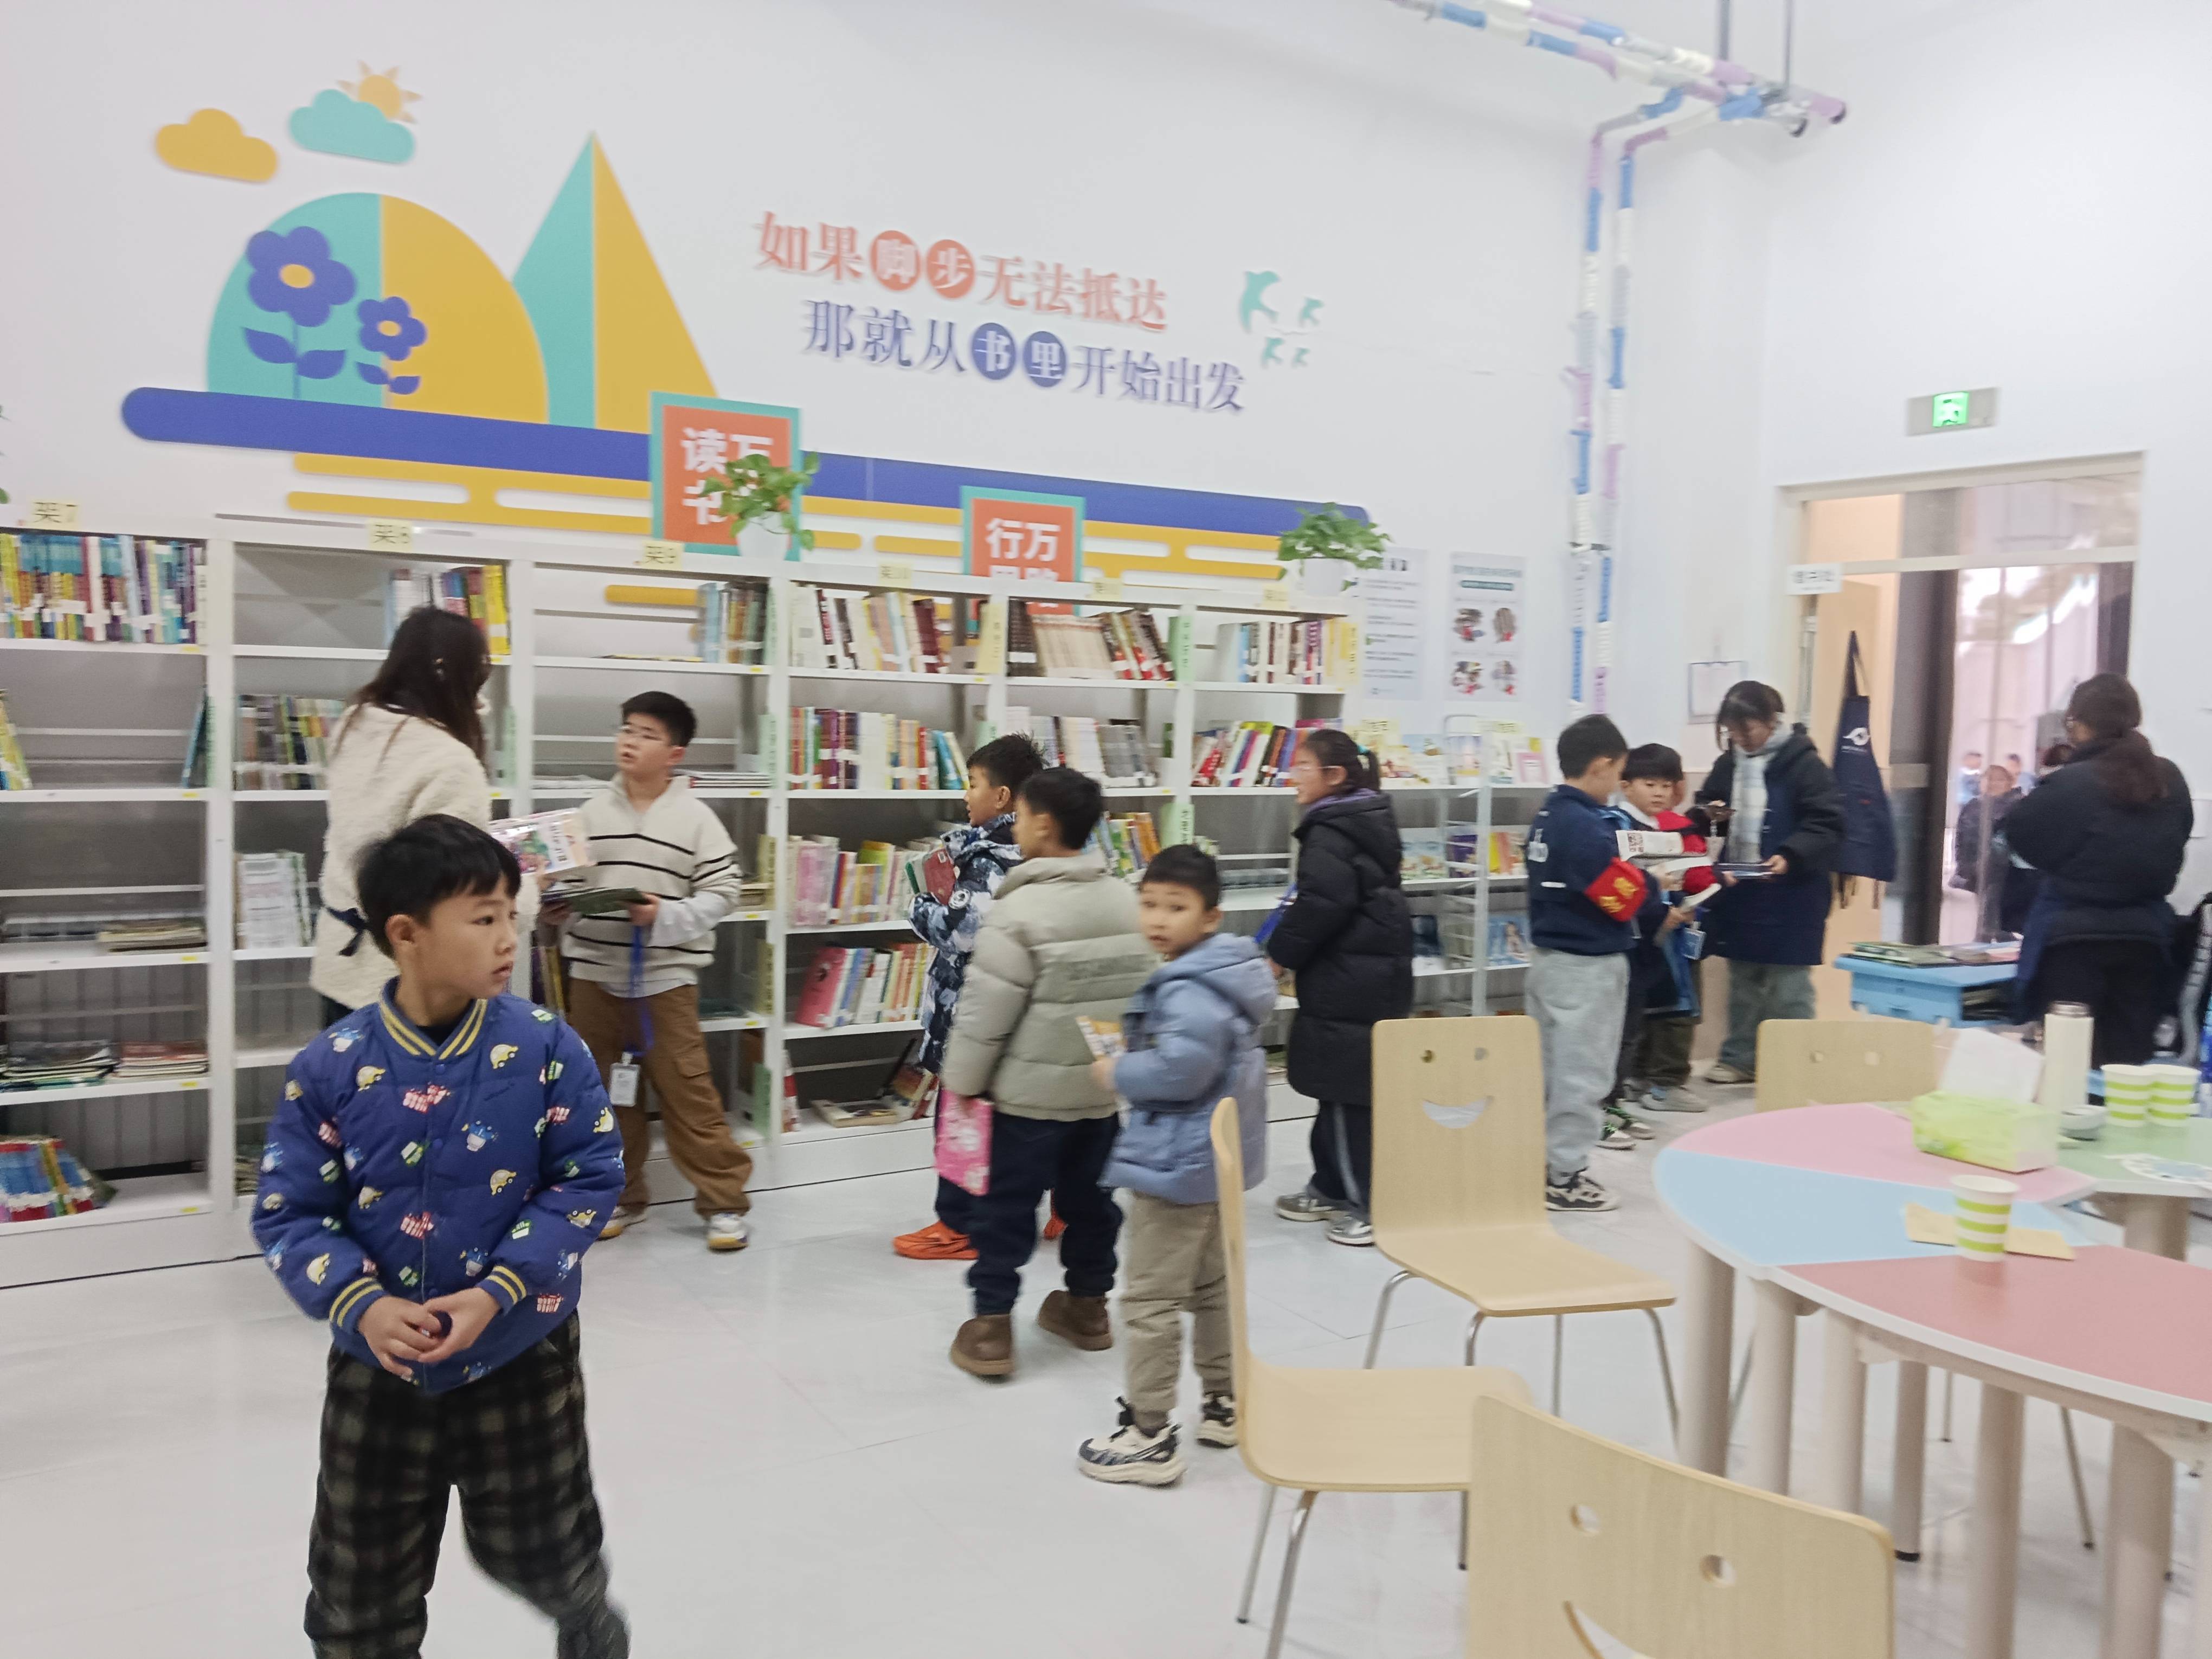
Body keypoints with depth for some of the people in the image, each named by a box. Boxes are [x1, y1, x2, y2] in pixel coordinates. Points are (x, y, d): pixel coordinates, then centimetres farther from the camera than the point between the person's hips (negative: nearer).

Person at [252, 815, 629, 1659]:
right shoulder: (330, 1067, -12)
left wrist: (498, 1293, -19)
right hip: (378, 1365, 1)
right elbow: (286, 1212, -6)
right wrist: (361, 1306, -21)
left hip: (521, 1353, 0)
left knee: (538, 1549, 18)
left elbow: (589, 1177, -10)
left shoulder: (544, 1047, -13)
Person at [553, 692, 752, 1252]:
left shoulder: (695, 817, -5)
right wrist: (560, 908, -12)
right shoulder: (593, 811, 5)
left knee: (687, 1090, -2)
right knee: (604, 1091, 12)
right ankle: (619, 1195, 27)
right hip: (594, 973, 4)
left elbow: (722, 892, -6)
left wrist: (666, 916, -18)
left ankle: (724, 1200, 9)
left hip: (666, 976, -4)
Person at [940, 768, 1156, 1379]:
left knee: (1006, 1205, 4)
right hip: (1105, 1085, 6)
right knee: (1089, 1196, 19)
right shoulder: (1128, 901, 2)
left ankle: (991, 1325, 9)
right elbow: (1145, 991, 10)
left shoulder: (1020, 910, -19)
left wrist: (963, 1078, -3)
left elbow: (986, 1010, -16)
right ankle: (1087, 1305, 32)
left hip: (1033, 1090, -6)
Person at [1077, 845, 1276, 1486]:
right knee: (1211, 1285, 22)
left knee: (1150, 1301, -1)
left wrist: (1117, 1073, -18)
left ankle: (1150, 1437, 7)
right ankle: (1222, 1403, 35)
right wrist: (1133, 1044, 13)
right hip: (1215, 1157, 11)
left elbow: (1180, 1070, -34)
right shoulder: (1222, 976, 10)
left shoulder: (1188, 990, -23)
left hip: (1176, 1165, -11)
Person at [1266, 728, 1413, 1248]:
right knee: (1340, 1088, 18)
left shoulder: (1330, 834, -16)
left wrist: (1281, 952, -10)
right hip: (1380, 972, 10)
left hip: (1347, 985, -10)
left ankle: (1370, 1204, 3)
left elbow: (1321, 905, -25)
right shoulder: (1368, 824, 15)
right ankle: (1333, 1188, 29)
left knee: (1348, 1093, -3)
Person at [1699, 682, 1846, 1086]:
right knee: (1742, 980, 15)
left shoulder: (1803, 763, -11)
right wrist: (1712, 817, -2)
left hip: (1789, 895, -6)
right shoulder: (1727, 765, 8)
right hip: (1737, 890, 6)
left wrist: (1791, 856, -27)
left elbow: (1828, 825, -14)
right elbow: (1712, 814, 21)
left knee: (1789, 985, 1)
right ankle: (1740, 1058, 25)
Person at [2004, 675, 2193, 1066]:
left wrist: (2045, 784, 5)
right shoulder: (2171, 781, 1)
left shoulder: (2068, 784, -17)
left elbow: (2020, 835, -6)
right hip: (2147, 937, 5)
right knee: (2131, 1059, 11)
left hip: (2074, 937, -5)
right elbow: (2176, 845, 14)